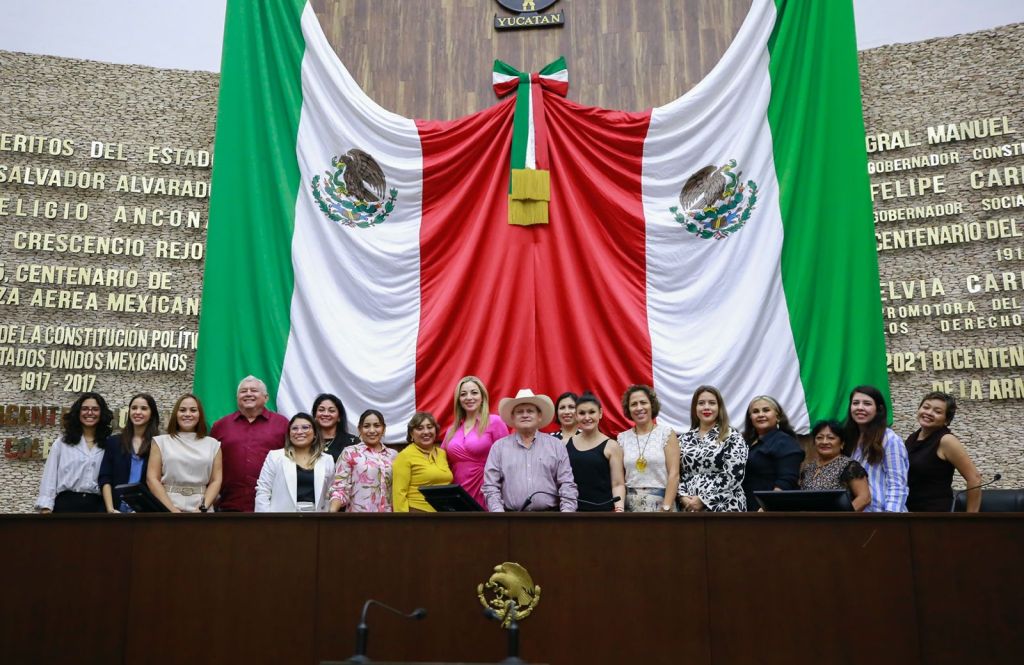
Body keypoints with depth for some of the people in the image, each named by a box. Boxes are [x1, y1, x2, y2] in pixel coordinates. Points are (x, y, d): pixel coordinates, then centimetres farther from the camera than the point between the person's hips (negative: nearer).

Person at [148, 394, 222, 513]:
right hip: (167, 508, -1)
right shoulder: (161, 442, 4)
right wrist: (173, 510, -11)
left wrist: (203, 508, -11)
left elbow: (216, 480, 3)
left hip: (199, 509, 1)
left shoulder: (213, 444, 7)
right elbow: (152, 479, -2)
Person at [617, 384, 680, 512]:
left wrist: (666, 508, -14)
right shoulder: (623, 438, 5)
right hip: (630, 505, 3)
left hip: (660, 503, -2)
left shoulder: (666, 433, -3)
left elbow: (674, 474, -8)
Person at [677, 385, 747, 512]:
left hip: (724, 507, -4)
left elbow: (733, 475, -12)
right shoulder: (686, 439, 12)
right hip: (690, 507, 4)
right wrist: (683, 496, -7)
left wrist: (703, 500, -15)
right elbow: (677, 473, 11)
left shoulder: (733, 437, -2)